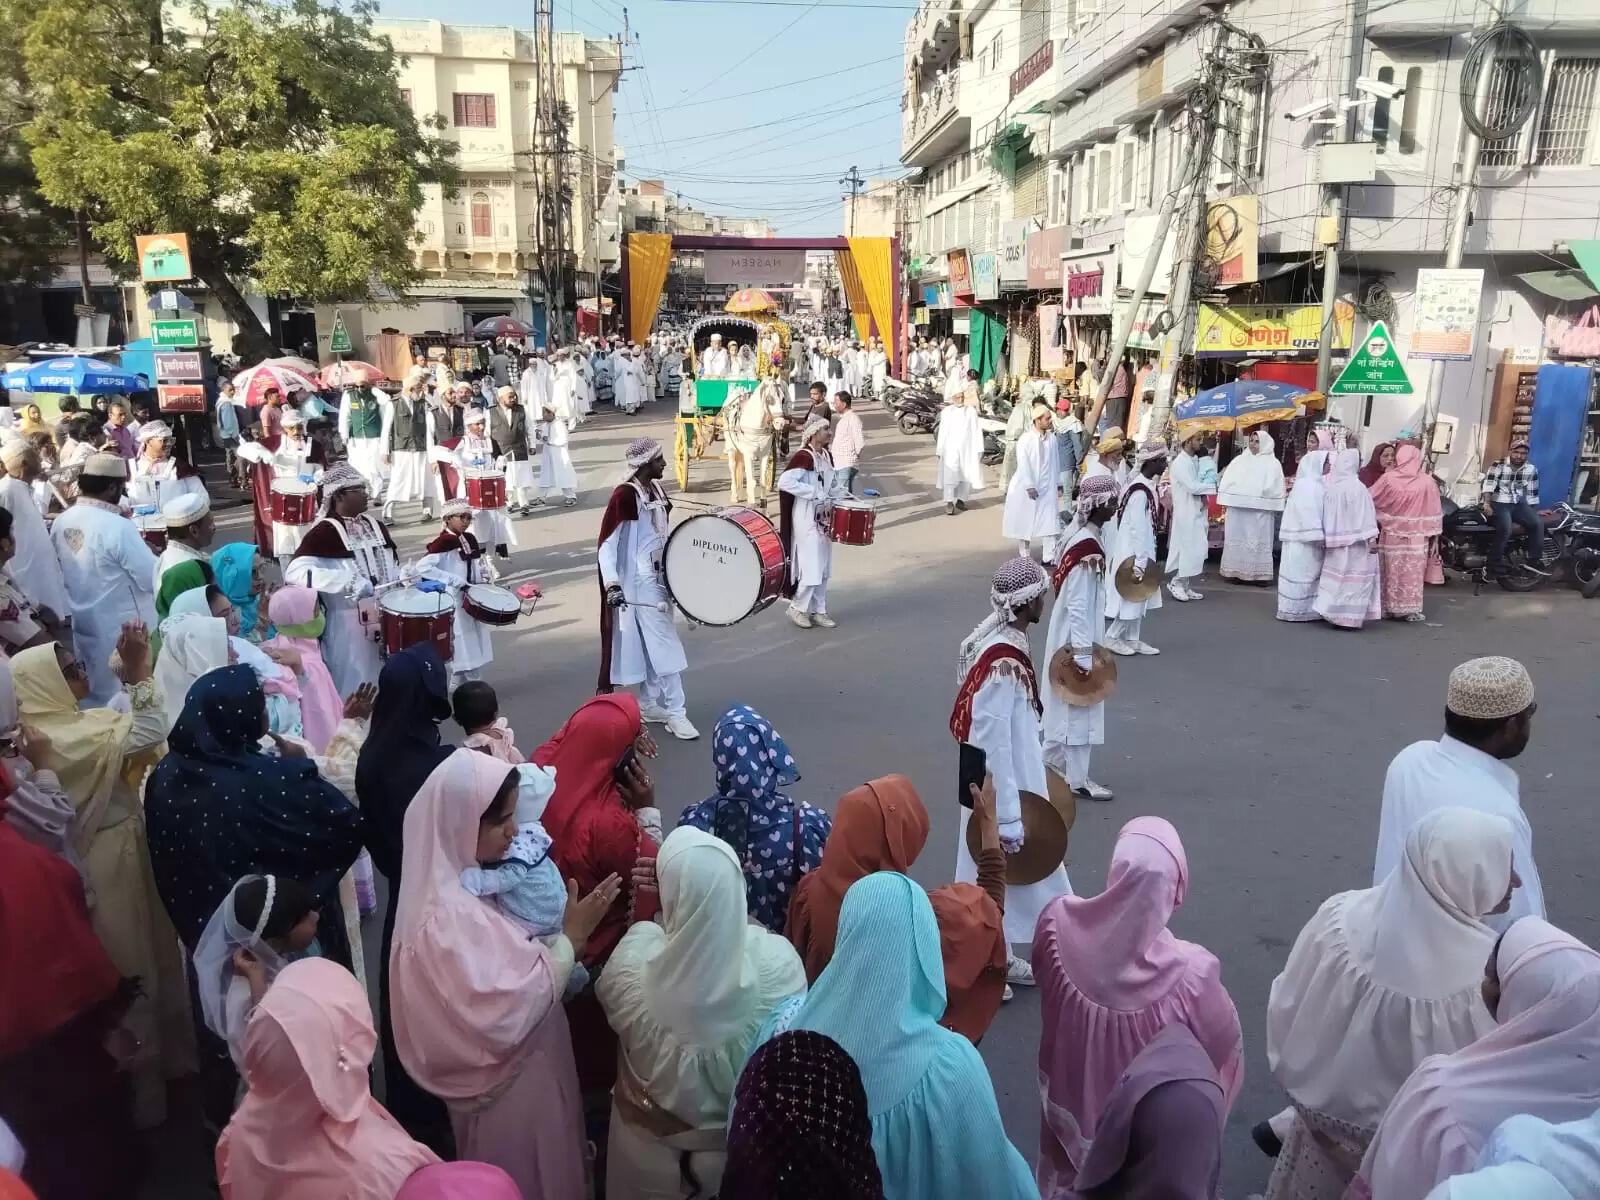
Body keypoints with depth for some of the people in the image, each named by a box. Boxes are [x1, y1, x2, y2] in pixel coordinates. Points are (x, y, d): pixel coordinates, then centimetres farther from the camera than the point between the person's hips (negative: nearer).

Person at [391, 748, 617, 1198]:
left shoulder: (477, 880, -3)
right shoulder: (448, 913, -31)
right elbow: (504, 1018, -31)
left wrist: (567, 939, -9)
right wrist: (571, 938, -27)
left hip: (529, 1069, 8)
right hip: (507, 1090, -8)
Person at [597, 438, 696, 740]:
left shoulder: (657, 490, 6)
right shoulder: (625, 495, -19)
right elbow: (606, 543, -19)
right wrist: (611, 583, -29)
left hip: (659, 578, 8)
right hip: (639, 583, -8)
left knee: (652, 645, 16)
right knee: (665, 646, -5)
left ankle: (648, 704, 29)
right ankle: (676, 714, 2)